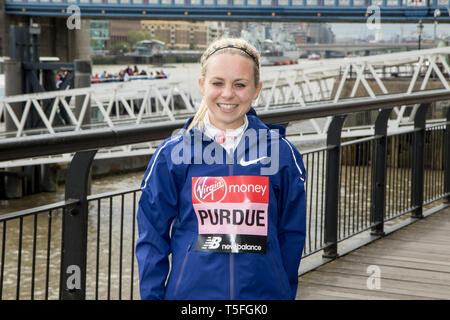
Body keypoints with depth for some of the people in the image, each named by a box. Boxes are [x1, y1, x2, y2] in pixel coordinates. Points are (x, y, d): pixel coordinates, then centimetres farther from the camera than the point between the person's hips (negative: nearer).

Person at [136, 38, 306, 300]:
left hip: (264, 292, 1)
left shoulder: (281, 152, 0)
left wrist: (286, 293, 7)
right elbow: (152, 237, 2)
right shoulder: (172, 153, -3)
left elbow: (292, 235, 8)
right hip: (190, 291, 0)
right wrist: (152, 295, 0)